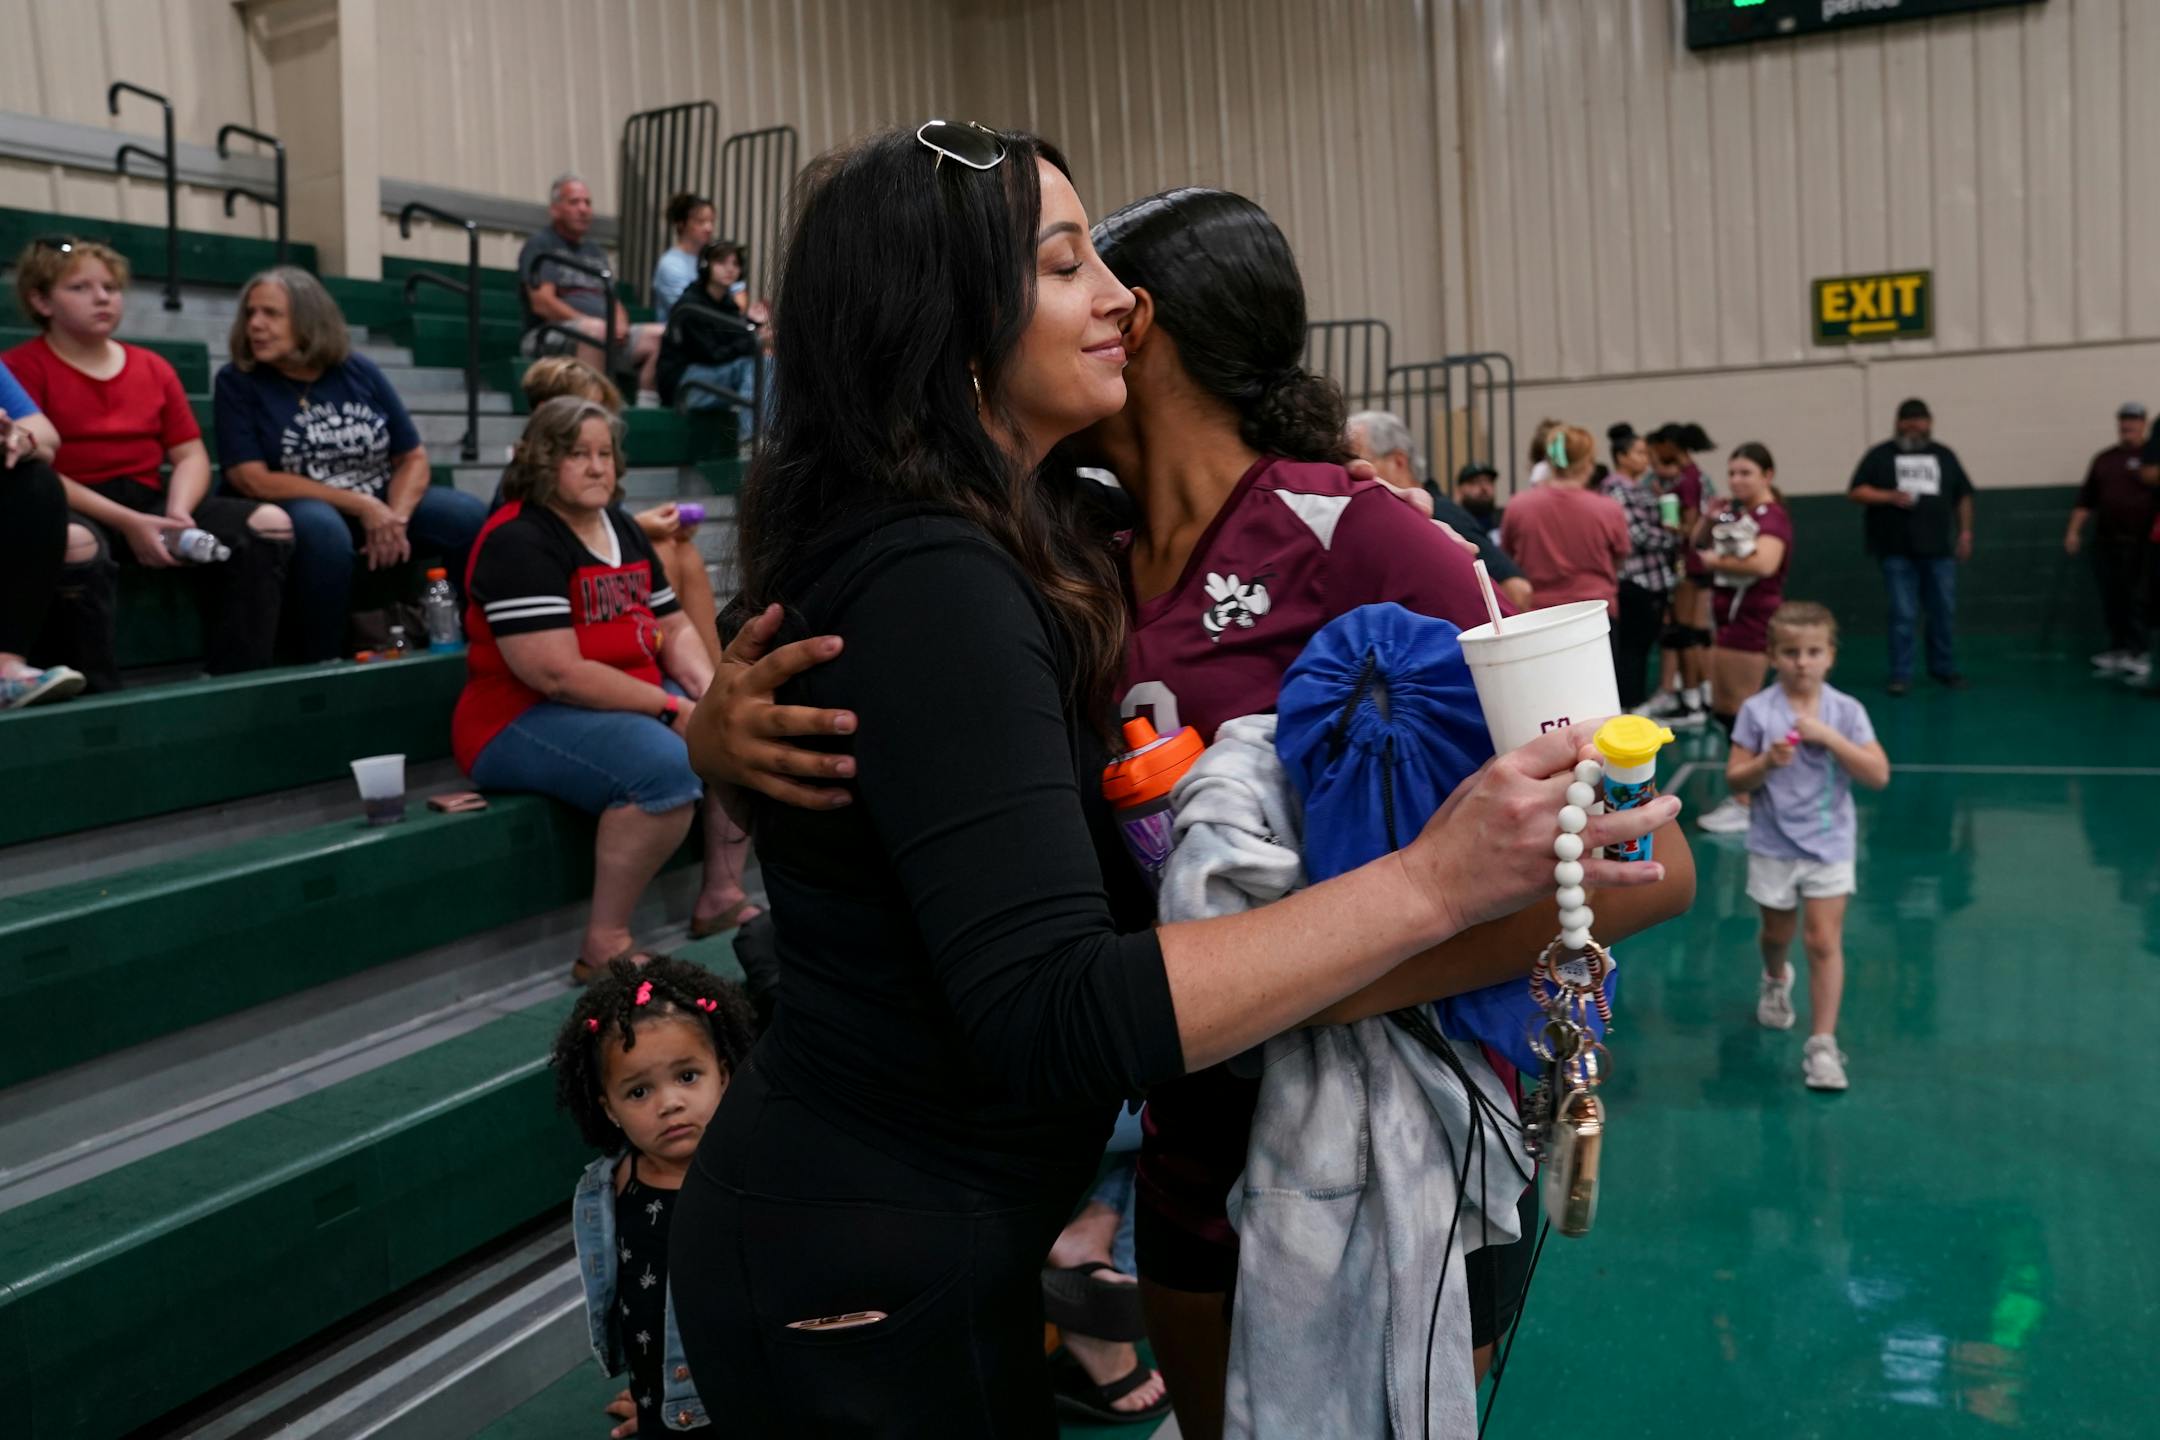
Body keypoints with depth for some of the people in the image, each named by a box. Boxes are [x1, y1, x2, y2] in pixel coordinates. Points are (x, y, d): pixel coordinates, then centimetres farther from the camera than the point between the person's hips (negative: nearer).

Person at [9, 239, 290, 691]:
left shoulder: (154, 368, 18)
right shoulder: (21, 367, 0)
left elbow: (190, 454, 12)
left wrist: (179, 512, -12)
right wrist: (126, 523, -21)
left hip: (150, 504, 6)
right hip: (75, 510, -5)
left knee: (270, 523, -15)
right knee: (74, 542, -42)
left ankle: (233, 682, -17)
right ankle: (98, 695, -32)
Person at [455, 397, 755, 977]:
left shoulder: (625, 531, 12)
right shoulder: (519, 543, -16)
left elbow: (675, 628, 12)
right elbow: (558, 674, -25)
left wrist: (709, 690, -10)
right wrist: (671, 705, -22)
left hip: (630, 702, 9)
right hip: (524, 721, -9)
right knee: (665, 766, -33)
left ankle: (723, 896, 8)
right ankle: (604, 946, -24)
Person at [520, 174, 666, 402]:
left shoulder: (594, 249, 25)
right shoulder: (540, 245, 3)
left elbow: (613, 300, 20)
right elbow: (542, 303, -9)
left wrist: (620, 325, -4)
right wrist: (587, 321, -18)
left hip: (606, 336, 7)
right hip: (549, 334, -7)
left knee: (660, 335, -15)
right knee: (595, 330, -39)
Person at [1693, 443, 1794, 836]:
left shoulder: (1772, 517, -14)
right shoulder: (1737, 512, 11)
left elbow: (1764, 564, -32)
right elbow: (1698, 545, 18)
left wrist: (1716, 562, -20)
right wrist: (1708, 519, -1)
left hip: (1752, 621, -9)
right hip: (1730, 619, 9)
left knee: (1741, 711, -5)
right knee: (1721, 708, 16)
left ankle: (1747, 804, 2)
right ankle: (1744, 791, 29)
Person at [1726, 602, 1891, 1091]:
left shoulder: (1847, 711, -6)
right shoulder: (1757, 711, -7)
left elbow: (1879, 775, -13)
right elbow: (1735, 779, -5)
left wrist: (1830, 738, -22)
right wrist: (1766, 762, -24)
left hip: (1829, 844, -1)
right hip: (1773, 844, 1)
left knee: (1824, 940, -6)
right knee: (1778, 932, 18)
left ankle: (1822, 1043, -1)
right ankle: (1776, 980, 52)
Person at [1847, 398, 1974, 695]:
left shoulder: (1944, 455, 13)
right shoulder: (1880, 455, 4)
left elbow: (1963, 495, 19)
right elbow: (1856, 492, -1)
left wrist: (1965, 531, 12)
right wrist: (1890, 497, -16)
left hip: (1939, 549, 3)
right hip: (1897, 551, -3)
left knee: (1944, 612, 7)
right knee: (1903, 615, -5)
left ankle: (1945, 669, 21)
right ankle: (1901, 674, 1)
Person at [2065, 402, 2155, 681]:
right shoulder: (2104, 459, 13)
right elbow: (2086, 499, 15)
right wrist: (2074, 530, 10)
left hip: (2140, 543, -4)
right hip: (2106, 540, 4)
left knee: (2136, 599, -4)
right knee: (2111, 599, 6)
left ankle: (2137, 654, 0)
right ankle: (2117, 650, 15)